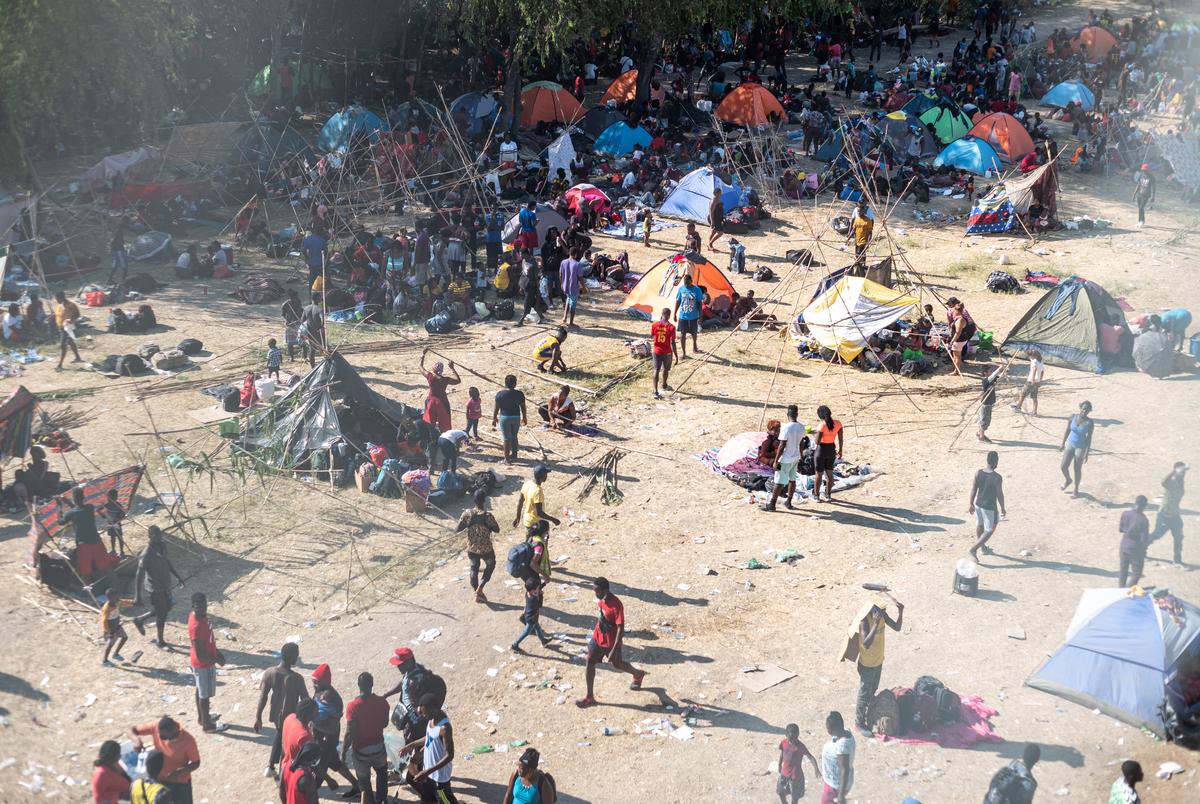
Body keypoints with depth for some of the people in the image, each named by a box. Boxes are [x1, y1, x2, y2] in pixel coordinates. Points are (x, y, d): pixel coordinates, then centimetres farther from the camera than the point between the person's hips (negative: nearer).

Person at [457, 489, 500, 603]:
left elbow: (457, 530, -9)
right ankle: (480, 588, 19)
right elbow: (497, 529, -11)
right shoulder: (487, 515, -24)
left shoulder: (467, 513, -15)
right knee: (490, 565, 26)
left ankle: (477, 593, 34)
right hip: (486, 549, -3)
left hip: (471, 548, 3)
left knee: (474, 569, 24)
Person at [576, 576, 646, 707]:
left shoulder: (616, 606, -32)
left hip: (611, 642, -6)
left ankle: (638, 674, 47)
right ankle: (590, 697, 17)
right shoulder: (601, 599, -9)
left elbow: (621, 628, -30)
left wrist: (614, 650, -30)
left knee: (617, 664, 17)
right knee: (589, 664, 5)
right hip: (597, 638, 7)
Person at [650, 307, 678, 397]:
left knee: (656, 370, 5)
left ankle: (655, 391, -6)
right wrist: (676, 355, -8)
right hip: (667, 352, -2)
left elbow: (651, 336, 9)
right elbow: (672, 343, -17)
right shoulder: (671, 327, -18)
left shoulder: (654, 324, -9)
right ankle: (665, 385, 44)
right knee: (666, 369, 21)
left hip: (656, 351, 2)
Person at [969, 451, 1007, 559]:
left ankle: (984, 548, 43)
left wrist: (971, 504, 13)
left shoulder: (978, 473, -8)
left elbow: (973, 490, 0)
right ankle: (974, 549, -2)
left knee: (980, 526, 24)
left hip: (978, 504, 6)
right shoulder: (997, 478, -23)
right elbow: (1000, 495, -15)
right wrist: (1002, 509, -1)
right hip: (989, 508, -6)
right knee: (989, 530, 9)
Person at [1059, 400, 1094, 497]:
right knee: (1063, 467, 0)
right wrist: (1063, 443, 5)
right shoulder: (1073, 416, -11)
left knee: (1077, 469, 9)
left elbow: (1089, 438, -14)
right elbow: (1067, 430, 0)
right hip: (1070, 444, 3)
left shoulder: (1090, 423, -20)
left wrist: (1087, 454, -12)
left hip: (1081, 448, -3)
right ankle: (1067, 480, 34)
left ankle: (1076, 489, 30)